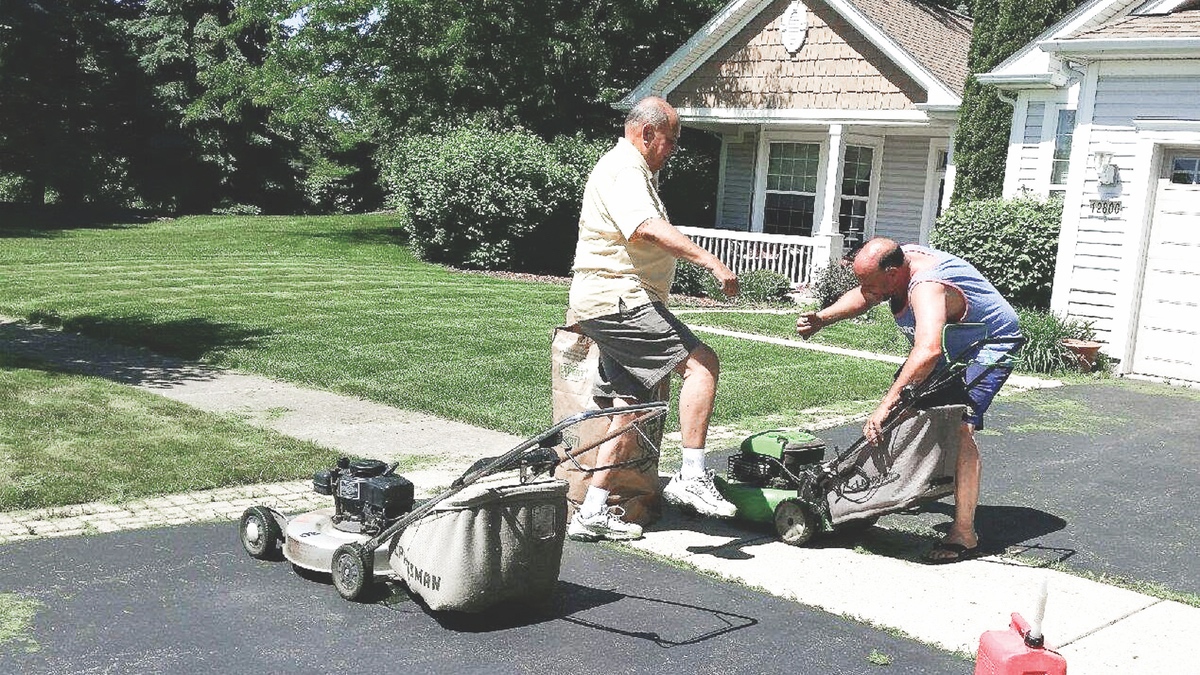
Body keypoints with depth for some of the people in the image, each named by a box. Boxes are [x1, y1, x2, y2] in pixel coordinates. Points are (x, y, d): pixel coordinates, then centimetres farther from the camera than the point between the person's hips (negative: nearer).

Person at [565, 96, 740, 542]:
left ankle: (592, 513, 9)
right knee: (702, 363, -16)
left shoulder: (636, 171, 25)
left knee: (630, 408, 7)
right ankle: (692, 477, -17)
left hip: (609, 304, 11)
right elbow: (649, 229, -28)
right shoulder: (622, 170, -10)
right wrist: (711, 262, -35)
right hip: (617, 299, -11)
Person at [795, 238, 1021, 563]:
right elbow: (862, 297, 9)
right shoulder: (897, 262, -11)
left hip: (990, 345, -10)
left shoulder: (926, 288, -38)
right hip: (954, 347, 10)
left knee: (959, 426, -25)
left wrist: (886, 405, -56)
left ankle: (964, 535, -27)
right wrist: (822, 318, -5)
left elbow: (928, 352, -54)